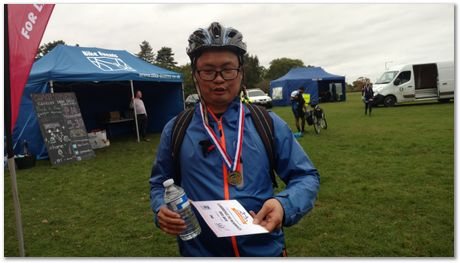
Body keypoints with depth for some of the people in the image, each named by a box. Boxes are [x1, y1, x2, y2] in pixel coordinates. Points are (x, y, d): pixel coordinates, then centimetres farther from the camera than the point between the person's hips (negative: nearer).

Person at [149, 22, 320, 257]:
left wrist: (284, 205, -22)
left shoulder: (269, 123, -4)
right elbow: (160, 183, 9)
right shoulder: (175, 130, -2)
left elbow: (306, 176, -2)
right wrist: (162, 210, -12)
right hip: (199, 251, 1)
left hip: (265, 251, 0)